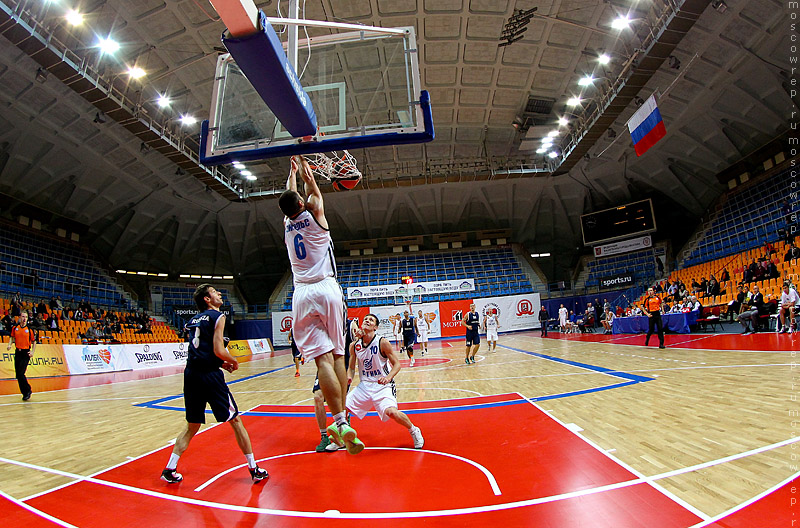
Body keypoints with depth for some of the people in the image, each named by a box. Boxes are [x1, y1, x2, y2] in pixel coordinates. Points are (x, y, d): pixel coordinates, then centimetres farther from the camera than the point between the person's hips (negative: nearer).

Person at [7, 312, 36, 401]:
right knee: (18, 374, 6)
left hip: (26, 353, -4)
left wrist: (32, 352, -9)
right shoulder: (15, 328, 5)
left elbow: (34, 342, 2)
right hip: (18, 352, 4)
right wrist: (10, 344, 0)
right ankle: (25, 393, 19)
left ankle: (28, 391, 5)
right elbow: (12, 337, 20)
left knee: (21, 373, -12)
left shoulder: (30, 329, -4)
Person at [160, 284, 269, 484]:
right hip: (210, 375, -7)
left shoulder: (194, 320, 19)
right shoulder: (217, 316, -4)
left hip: (191, 374, 7)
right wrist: (233, 360, 4)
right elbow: (218, 350, -13)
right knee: (235, 421, 4)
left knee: (192, 427, 20)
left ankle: (170, 469, 17)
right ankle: (254, 470, 10)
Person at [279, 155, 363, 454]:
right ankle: (341, 422, 7)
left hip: (302, 294, 2)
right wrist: (302, 164, 41)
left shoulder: (286, 224, 13)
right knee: (337, 355, 6)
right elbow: (311, 185, 23)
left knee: (322, 359, -8)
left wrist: (292, 170, 48)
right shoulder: (314, 214, 5)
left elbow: (289, 194, 32)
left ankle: (341, 424, -16)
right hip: (327, 289, -2)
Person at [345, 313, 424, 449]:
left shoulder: (382, 343, -13)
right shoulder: (354, 346, 0)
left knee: (391, 412, -27)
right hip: (364, 386, 5)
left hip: (383, 386, -5)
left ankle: (414, 431, 3)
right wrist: (348, 378, -9)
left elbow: (397, 364, -9)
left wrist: (388, 377, -26)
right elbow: (351, 368, 12)